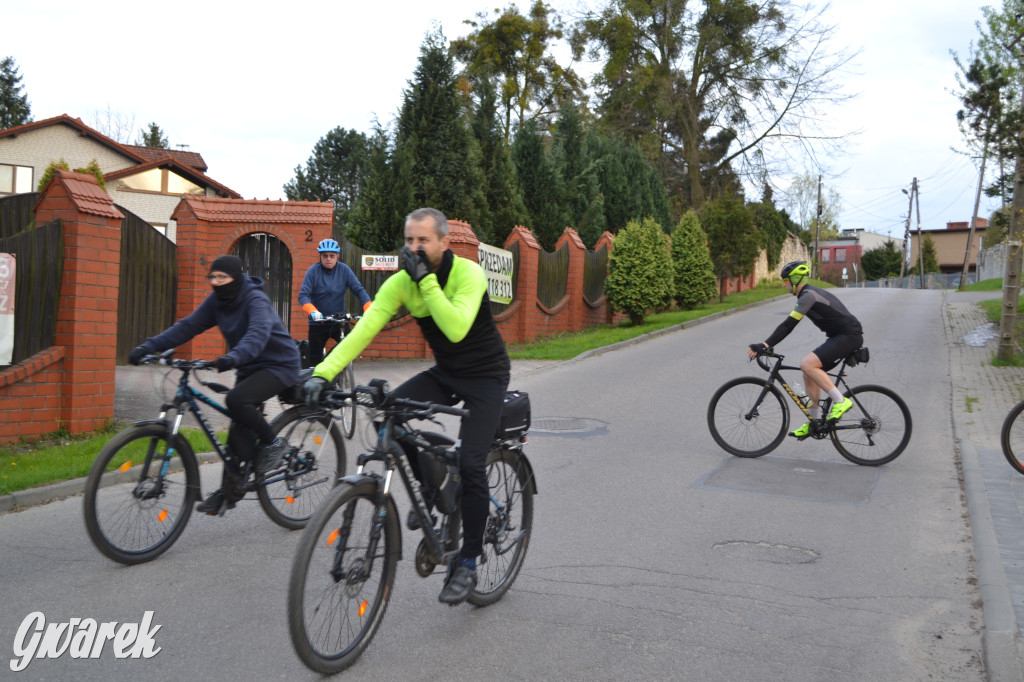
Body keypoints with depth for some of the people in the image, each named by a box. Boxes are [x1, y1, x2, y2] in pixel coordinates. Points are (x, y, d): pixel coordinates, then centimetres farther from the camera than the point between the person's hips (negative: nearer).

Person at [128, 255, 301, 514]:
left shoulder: (256, 300, -21)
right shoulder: (217, 301, 0)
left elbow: (258, 334, -38)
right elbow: (188, 326, -5)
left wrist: (234, 357, -57)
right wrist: (148, 347, -16)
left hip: (279, 364, -7)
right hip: (250, 367, 7)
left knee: (236, 400, -29)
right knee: (239, 430, 3)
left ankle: (271, 443, -8)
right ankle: (230, 490, 11)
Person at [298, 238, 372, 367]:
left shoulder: (344, 270, -2)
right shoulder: (313, 271, -7)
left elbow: (359, 290, -8)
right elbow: (303, 295, -15)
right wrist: (313, 311, -34)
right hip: (318, 323, -1)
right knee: (315, 361, 1)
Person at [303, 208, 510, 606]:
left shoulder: (468, 273, -22)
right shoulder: (401, 282, -10)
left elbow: (456, 329, -38)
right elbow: (363, 331, -20)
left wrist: (426, 280, -36)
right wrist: (322, 373, -32)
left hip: (485, 375, -5)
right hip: (445, 373, 5)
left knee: (470, 464, -16)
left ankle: (468, 564, 2)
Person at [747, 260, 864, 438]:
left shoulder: (808, 295, -16)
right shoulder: (809, 293, 16)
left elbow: (788, 325, -24)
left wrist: (765, 345, -28)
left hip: (849, 336, -10)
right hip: (840, 336, 10)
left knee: (807, 365, -23)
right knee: (809, 374, 9)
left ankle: (841, 401, -15)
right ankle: (813, 423, 15)